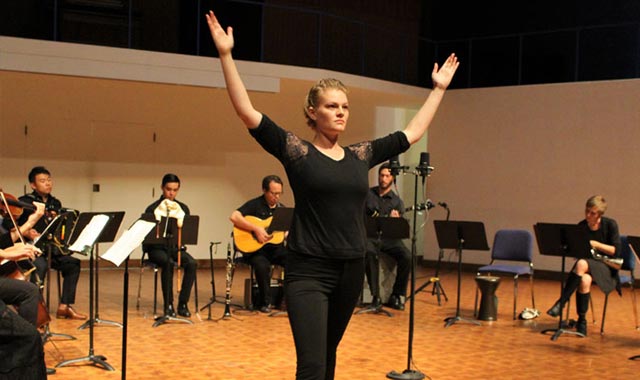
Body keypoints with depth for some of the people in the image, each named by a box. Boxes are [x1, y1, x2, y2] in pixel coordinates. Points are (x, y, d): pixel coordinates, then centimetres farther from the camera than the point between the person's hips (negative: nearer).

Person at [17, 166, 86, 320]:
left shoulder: (55, 203, 17)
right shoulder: (24, 202, 1)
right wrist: (26, 232, -20)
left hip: (52, 248, 5)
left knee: (72, 263, -15)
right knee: (40, 265, -34)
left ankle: (65, 306, -10)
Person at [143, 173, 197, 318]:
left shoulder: (183, 208, 9)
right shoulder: (153, 209, -2)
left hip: (175, 247, 3)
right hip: (157, 247, -3)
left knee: (192, 263, -27)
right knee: (168, 263, -36)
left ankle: (183, 304, -18)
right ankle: (168, 305, -24)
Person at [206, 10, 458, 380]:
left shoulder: (361, 155, 8)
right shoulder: (295, 151, -4)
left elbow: (413, 132, 19)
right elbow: (247, 111, -12)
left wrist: (439, 88, 24)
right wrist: (226, 55, -18)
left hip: (351, 269, 5)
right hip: (308, 270, -5)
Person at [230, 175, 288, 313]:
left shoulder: (282, 208, 15)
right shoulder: (254, 205, -4)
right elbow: (234, 217, -19)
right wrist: (256, 229, -23)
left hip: (276, 249, 5)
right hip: (256, 249, -5)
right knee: (262, 266, -36)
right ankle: (264, 302, -13)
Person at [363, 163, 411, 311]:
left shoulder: (397, 201, 10)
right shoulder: (367, 194, 10)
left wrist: (395, 219, -21)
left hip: (389, 238, 2)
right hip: (369, 236, -2)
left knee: (406, 257, -25)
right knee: (369, 253, -36)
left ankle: (396, 296, -9)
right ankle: (376, 296, -29)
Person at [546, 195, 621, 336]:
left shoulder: (610, 225, -4)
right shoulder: (581, 226, 4)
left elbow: (616, 251, -9)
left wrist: (595, 244, -18)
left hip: (606, 267, -3)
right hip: (586, 264, 3)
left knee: (582, 264, -37)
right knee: (585, 280, -37)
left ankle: (561, 302, -34)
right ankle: (581, 321, -24)